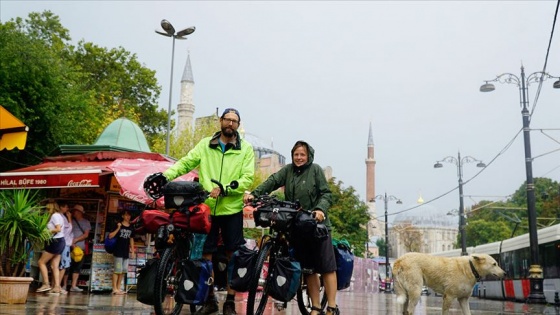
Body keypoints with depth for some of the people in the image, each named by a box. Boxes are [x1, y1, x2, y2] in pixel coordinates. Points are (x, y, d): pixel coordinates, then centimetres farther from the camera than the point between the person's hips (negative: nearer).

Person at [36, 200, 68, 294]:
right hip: (59, 241, 9)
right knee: (54, 266, 5)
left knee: (41, 262, -2)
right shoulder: (59, 215, 19)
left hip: (55, 242, -9)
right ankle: (57, 287, -1)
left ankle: (46, 284, -3)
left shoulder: (55, 215, -10)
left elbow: (58, 229, -20)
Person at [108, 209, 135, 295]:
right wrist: (118, 228, -19)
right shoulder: (118, 225, -4)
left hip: (126, 252, 6)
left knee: (124, 270, 7)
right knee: (118, 270, -6)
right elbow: (110, 236, -10)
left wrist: (132, 251, 14)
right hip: (118, 251, -6)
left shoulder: (131, 228, 10)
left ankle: (118, 288, 16)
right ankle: (114, 288, 1)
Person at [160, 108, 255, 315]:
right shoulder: (205, 145, 7)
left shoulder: (246, 149, 2)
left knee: (232, 255, 4)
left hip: (232, 209, -1)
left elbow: (247, 179, -7)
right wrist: (165, 176, -16)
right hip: (207, 208, 2)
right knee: (206, 254, 8)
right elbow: (185, 163, 0)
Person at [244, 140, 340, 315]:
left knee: (327, 266, -3)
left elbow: (326, 193, -5)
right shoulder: (288, 170, 9)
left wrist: (321, 209, -24)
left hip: (317, 224, -4)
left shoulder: (315, 169, 0)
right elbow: (272, 181, -5)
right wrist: (254, 193, -21)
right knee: (308, 269, 9)